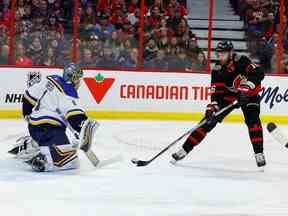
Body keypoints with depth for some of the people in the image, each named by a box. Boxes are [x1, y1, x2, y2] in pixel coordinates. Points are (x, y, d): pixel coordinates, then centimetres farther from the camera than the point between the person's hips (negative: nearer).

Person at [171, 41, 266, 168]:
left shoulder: (241, 61, -27)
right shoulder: (217, 70, -17)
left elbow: (259, 73, -35)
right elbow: (216, 91, -19)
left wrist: (247, 87, -45)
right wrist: (213, 106, -35)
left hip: (249, 92, -2)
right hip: (228, 93, 2)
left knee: (252, 119, -24)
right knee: (210, 119, -6)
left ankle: (259, 153, -15)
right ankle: (185, 149, -4)